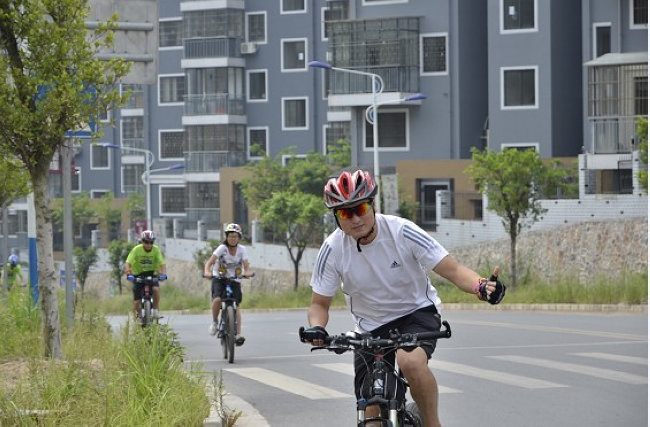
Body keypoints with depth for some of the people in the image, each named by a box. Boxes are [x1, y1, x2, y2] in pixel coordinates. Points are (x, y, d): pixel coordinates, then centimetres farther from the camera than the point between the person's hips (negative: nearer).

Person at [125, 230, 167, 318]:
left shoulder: (156, 250, -13)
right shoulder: (136, 249, -17)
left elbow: (162, 264, -18)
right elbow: (127, 264, -23)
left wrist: (164, 274, -37)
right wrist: (128, 273, -41)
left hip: (151, 275, 1)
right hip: (138, 275, -1)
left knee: (156, 289, -32)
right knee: (136, 303, -5)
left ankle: (155, 310, -13)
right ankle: (138, 314, 29)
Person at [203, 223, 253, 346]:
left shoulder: (242, 249, -5)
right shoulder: (222, 248, -12)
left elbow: (246, 265, -13)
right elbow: (209, 262, -22)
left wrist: (248, 272, -37)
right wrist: (207, 272, -43)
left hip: (234, 280, 2)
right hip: (219, 279, -2)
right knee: (217, 300, -27)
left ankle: (238, 334, -11)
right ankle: (214, 322, -1)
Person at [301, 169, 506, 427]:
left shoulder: (401, 232, -21)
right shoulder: (333, 249, -14)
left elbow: (452, 270, -21)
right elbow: (319, 303, -4)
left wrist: (481, 287, -41)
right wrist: (316, 328, -27)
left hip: (417, 312, -3)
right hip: (371, 328, 3)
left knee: (411, 361, -36)